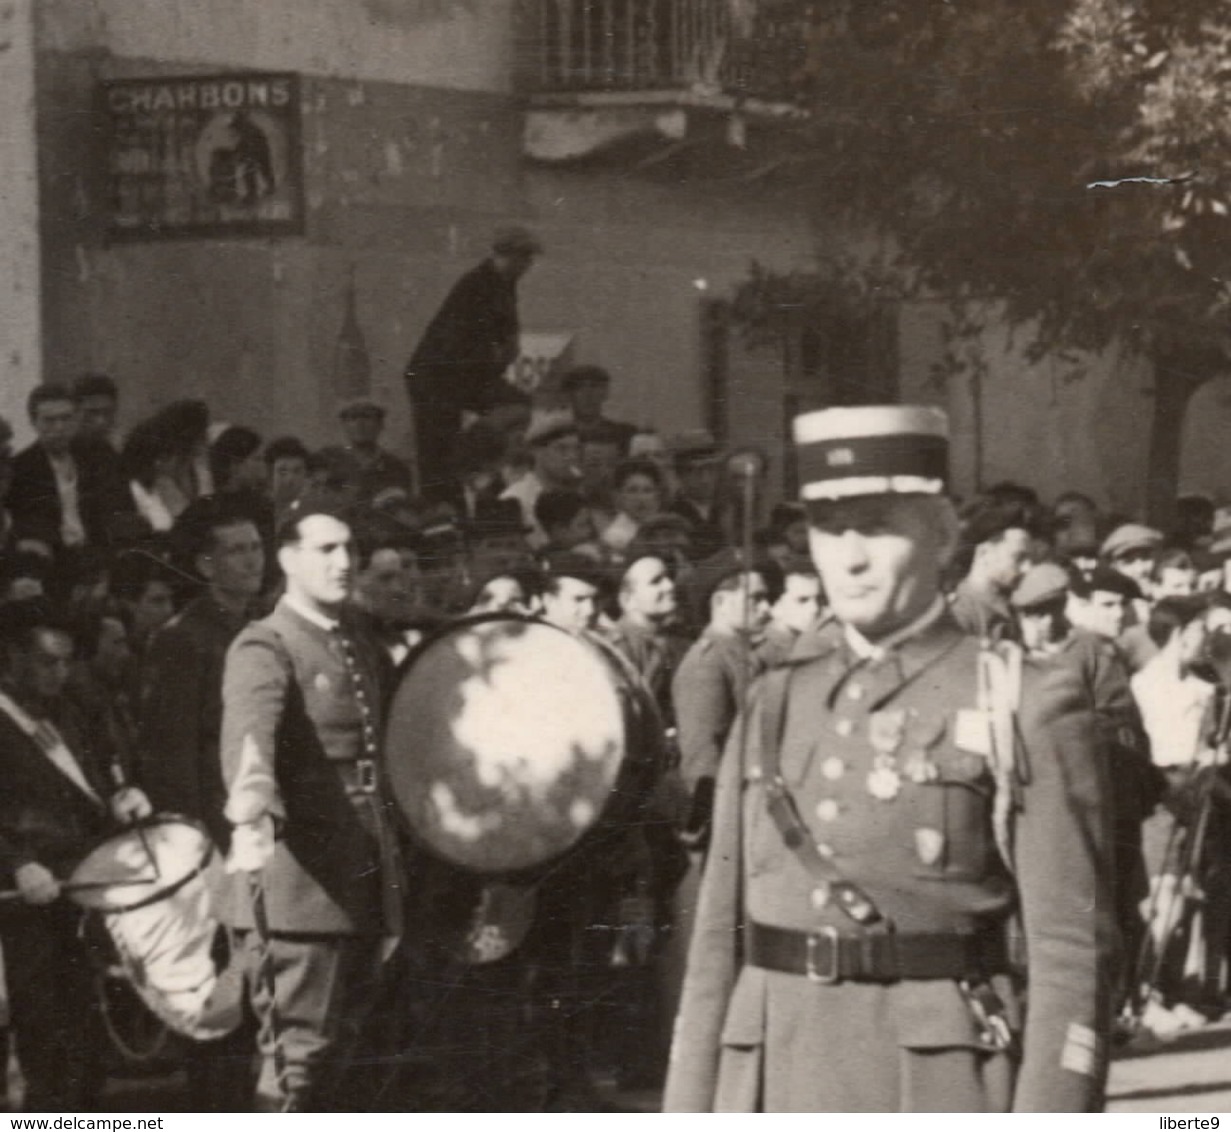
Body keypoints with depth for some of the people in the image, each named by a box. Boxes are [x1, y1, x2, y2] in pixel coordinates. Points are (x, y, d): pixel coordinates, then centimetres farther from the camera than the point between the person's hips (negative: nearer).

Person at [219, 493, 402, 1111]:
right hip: (298, 880, -8)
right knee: (297, 1053, -10)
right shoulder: (264, 649, -9)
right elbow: (249, 733, -28)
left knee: (335, 1053, 11)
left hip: (363, 880, 8)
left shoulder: (366, 650, 17)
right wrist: (250, 813, -45)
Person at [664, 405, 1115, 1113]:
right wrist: (689, 1114, 8)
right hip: (774, 1090, 5)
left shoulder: (1024, 711, -1)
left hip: (938, 1087, -5)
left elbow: (1071, 952, -6)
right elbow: (719, 934, 14)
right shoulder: (777, 708, 14)